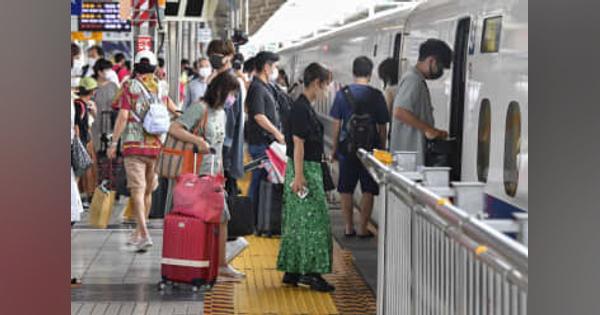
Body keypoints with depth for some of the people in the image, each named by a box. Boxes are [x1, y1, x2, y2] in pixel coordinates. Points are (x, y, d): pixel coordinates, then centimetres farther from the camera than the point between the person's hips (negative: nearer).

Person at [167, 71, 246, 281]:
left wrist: (221, 174, 18)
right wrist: (198, 141, -31)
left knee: (221, 218, 9)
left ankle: (221, 266, 16)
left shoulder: (221, 113, 16)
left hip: (213, 176, 9)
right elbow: (174, 129, -22)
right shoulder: (200, 108, -11)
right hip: (198, 175, -9)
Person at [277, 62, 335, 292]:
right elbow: (298, 143, -20)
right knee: (314, 219, -7)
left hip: (310, 170, 10)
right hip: (304, 170, -10)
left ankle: (292, 271, 16)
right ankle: (309, 272, -4)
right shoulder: (301, 108, -16)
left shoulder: (305, 107, 14)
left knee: (298, 222, 11)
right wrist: (298, 176, -22)